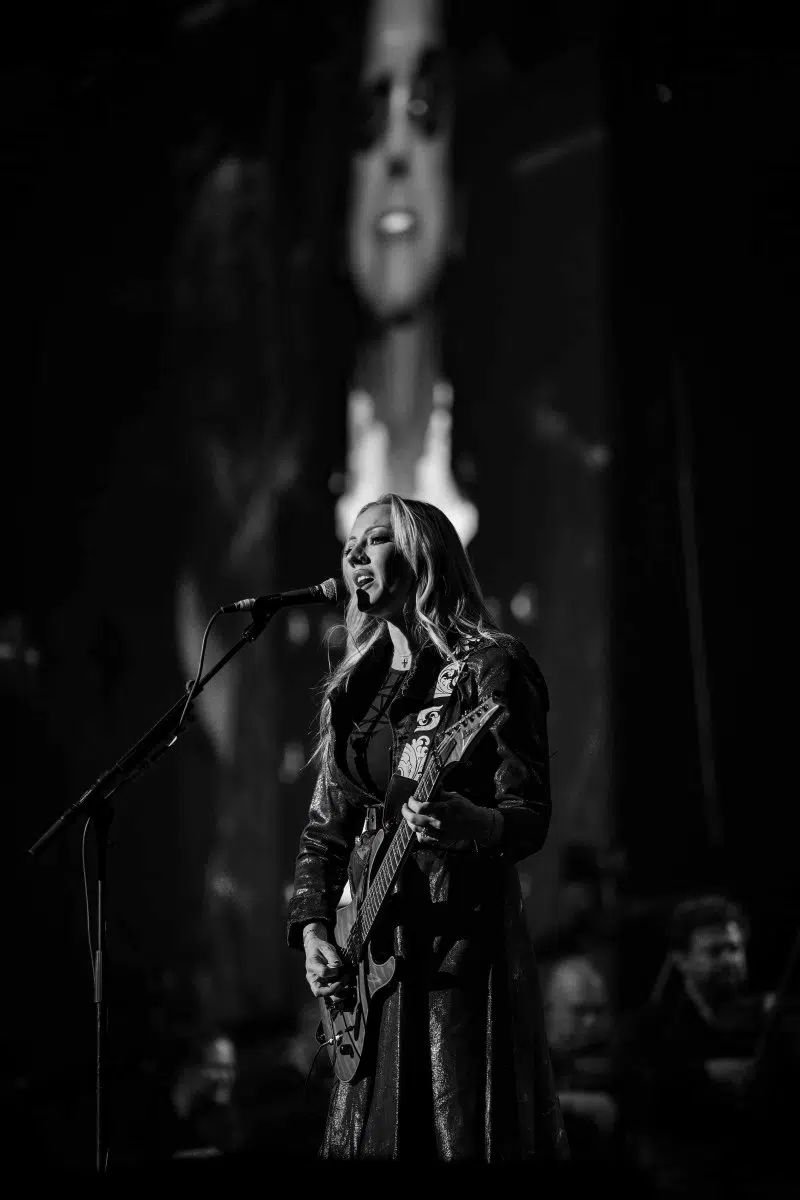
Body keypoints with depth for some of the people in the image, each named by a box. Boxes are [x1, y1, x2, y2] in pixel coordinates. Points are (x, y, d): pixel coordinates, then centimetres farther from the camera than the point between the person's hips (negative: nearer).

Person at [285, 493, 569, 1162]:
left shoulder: (492, 669, -4)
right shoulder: (355, 689, 16)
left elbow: (532, 818, -10)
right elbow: (324, 830, 19)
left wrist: (474, 827, -32)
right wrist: (313, 930, 4)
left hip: (462, 939, -6)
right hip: (371, 952, 6)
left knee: (464, 1138, -9)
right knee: (374, 1137, 6)